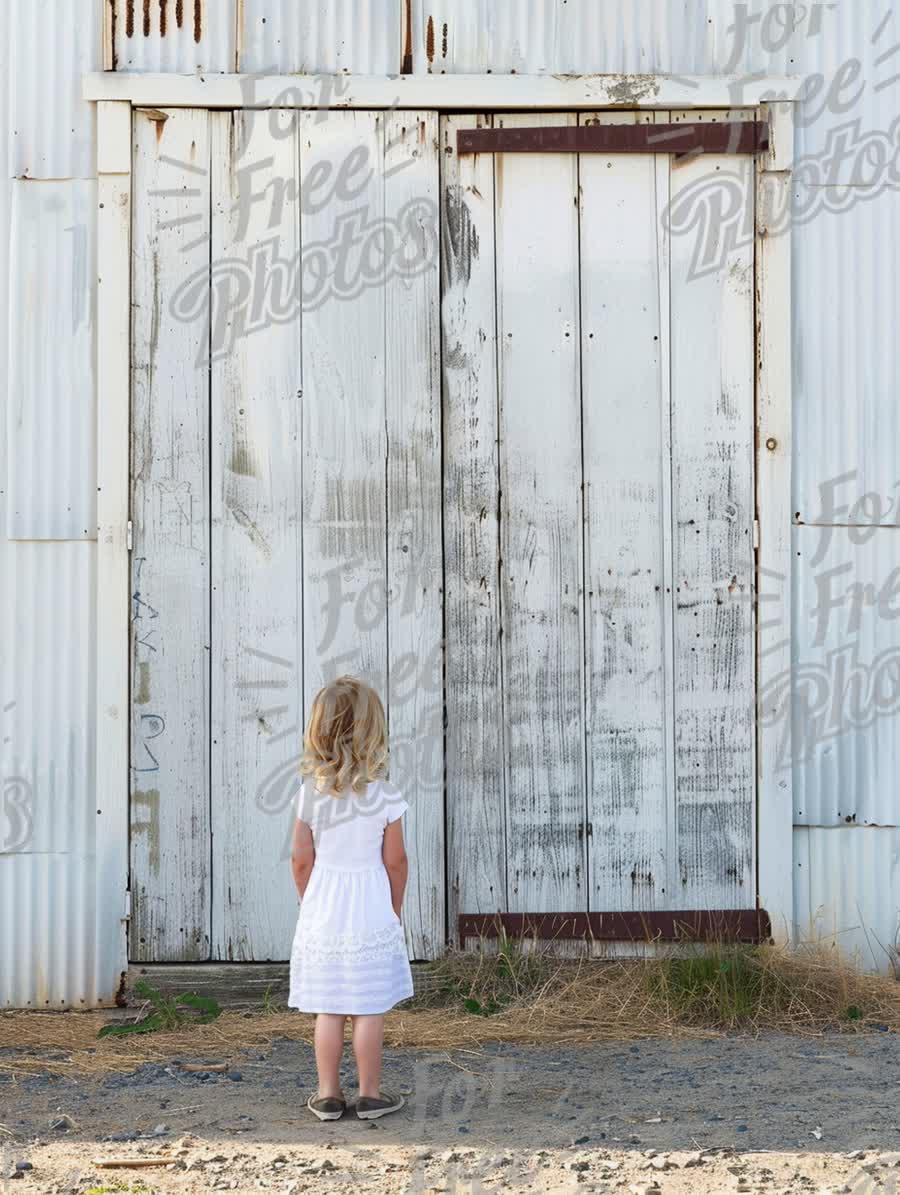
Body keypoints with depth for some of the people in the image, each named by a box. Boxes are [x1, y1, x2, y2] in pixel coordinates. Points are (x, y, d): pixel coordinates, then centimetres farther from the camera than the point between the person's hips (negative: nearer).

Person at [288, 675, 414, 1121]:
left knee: (328, 1009, 9)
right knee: (370, 1009, 5)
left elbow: (301, 859, 0)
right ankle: (370, 1094, 12)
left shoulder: (310, 794, -5)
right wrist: (395, 908, 11)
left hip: (323, 911, 2)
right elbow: (395, 861, -4)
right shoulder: (385, 795, -10)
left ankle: (328, 1094, 15)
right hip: (371, 911, -2)